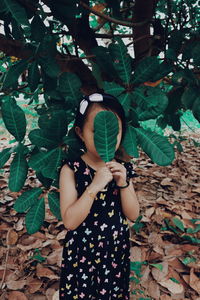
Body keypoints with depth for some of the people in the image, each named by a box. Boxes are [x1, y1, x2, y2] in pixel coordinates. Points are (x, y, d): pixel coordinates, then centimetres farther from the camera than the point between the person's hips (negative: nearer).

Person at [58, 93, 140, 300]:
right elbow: (69, 221, -22)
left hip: (117, 252, 4)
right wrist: (94, 186, -32)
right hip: (82, 253, -3)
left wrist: (123, 183, -21)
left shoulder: (122, 168, -6)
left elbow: (133, 215, -6)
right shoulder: (71, 170, -17)